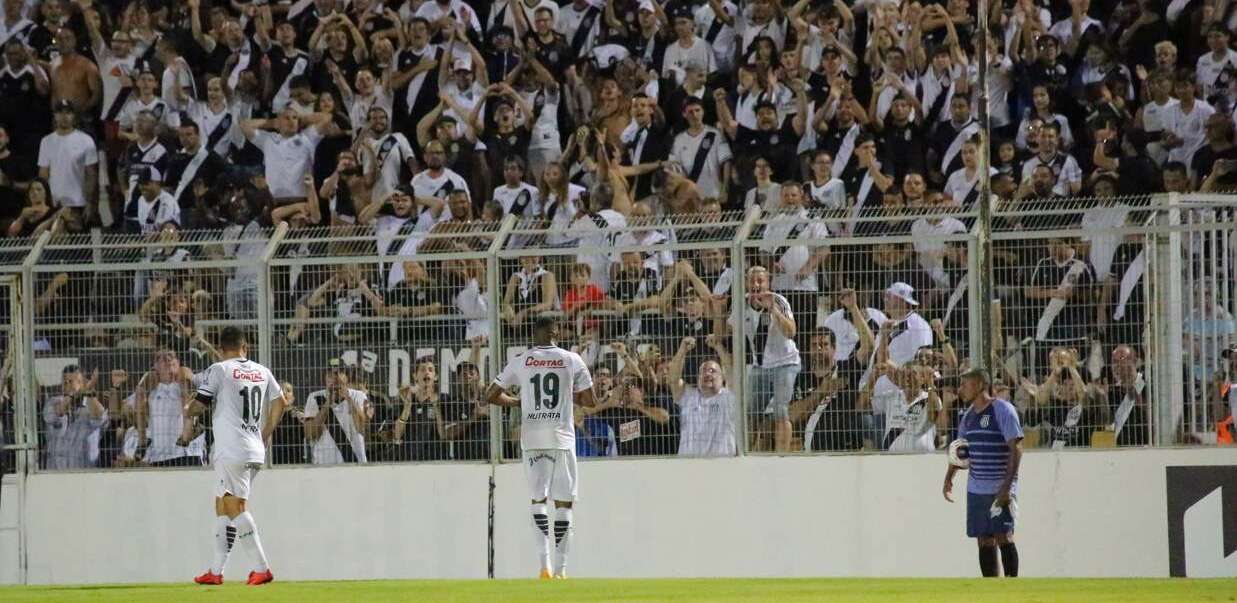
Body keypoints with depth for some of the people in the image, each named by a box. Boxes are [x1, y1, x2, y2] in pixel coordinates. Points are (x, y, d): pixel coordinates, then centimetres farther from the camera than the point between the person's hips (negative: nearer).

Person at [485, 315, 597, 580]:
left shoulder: (520, 362, 4)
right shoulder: (572, 360, 2)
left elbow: (491, 396, 7)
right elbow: (590, 402, 4)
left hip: (532, 438, 1)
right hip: (562, 438, -1)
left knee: (538, 498, 8)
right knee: (564, 501, 4)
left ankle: (545, 563, -9)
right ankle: (560, 568, 1)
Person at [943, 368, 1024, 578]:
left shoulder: (1002, 410, -11)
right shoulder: (969, 414, 13)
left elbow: (1016, 449, -16)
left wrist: (1007, 486, -21)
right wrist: (949, 477, 19)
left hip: (1001, 488, -7)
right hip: (976, 488, 7)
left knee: (1003, 537, -12)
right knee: (985, 541, 6)